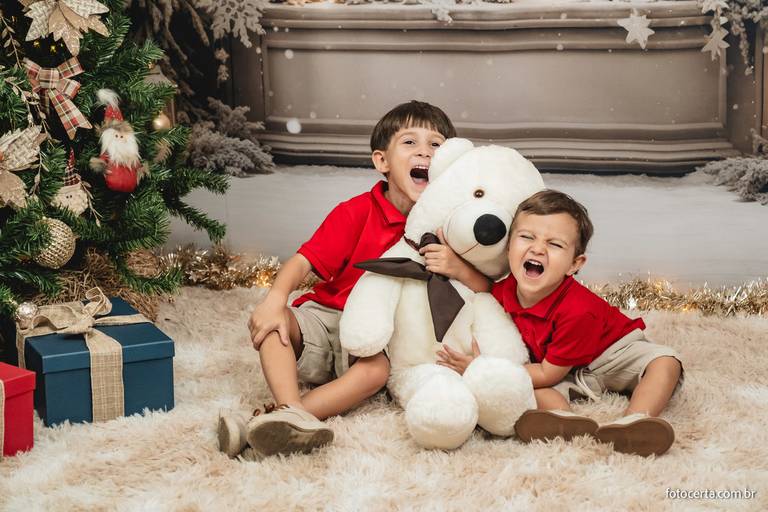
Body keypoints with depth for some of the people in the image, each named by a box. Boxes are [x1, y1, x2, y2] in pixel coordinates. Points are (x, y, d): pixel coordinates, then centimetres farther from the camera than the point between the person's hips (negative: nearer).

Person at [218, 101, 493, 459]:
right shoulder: (356, 213, -7)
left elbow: (484, 288, -2)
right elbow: (304, 260, -15)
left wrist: (458, 268, -26)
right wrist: (275, 299, -34)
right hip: (325, 314, 0)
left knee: (377, 370, -35)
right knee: (270, 322, -28)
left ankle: (267, 421, -44)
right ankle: (290, 411, -45)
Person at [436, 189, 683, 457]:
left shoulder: (578, 311, -36)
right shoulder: (502, 292, -21)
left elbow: (548, 374, -28)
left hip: (613, 354, -4)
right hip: (568, 377, 4)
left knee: (665, 362, -29)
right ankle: (565, 418, -48)